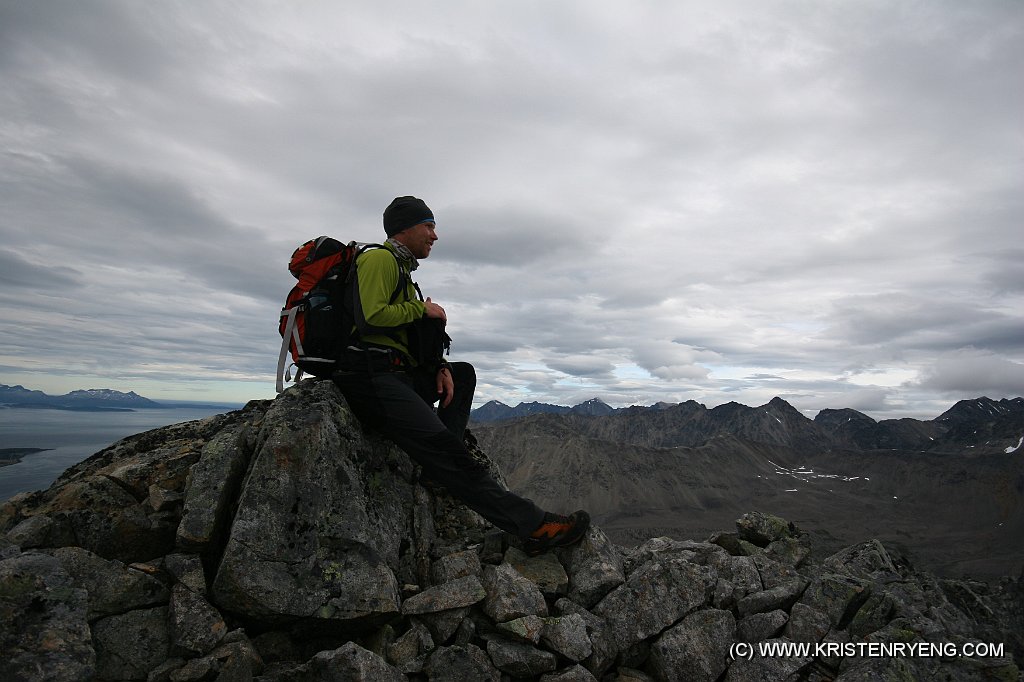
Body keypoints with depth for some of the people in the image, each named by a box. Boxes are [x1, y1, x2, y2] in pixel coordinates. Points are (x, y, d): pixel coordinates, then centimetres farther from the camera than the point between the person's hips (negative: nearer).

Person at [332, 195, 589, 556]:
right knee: (444, 446, -21)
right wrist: (422, 309, -6)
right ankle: (533, 526, -23)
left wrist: (440, 367, 4)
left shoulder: (402, 270, 26)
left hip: (397, 372, 10)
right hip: (369, 375, -10)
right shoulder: (379, 259, -4)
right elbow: (371, 319, -20)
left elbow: (413, 337, 21)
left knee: (463, 373, 17)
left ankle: (442, 466, -5)